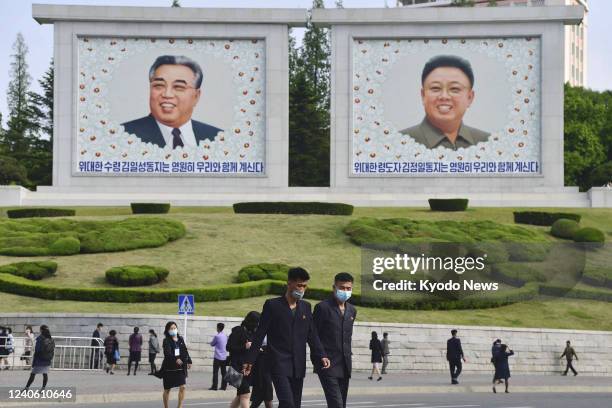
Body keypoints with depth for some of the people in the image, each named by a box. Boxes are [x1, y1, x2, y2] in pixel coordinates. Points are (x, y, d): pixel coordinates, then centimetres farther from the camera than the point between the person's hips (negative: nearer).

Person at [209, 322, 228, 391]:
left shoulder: (217, 336, -12)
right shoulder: (225, 336, 6)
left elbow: (212, 344, 0)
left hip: (217, 357, -6)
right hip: (224, 357, 6)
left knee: (215, 372, -2)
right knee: (223, 372, 8)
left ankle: (214, 386, -5)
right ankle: (224, 386, 8)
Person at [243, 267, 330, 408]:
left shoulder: (305, 307, 12)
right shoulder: (272, 305, -2)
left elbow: (312, 334, 11)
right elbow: (260, 334, -1)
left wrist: (321, 355, -4)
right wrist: (249, 360, -4)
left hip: (298, 367, 5)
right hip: (279, 364, -5)